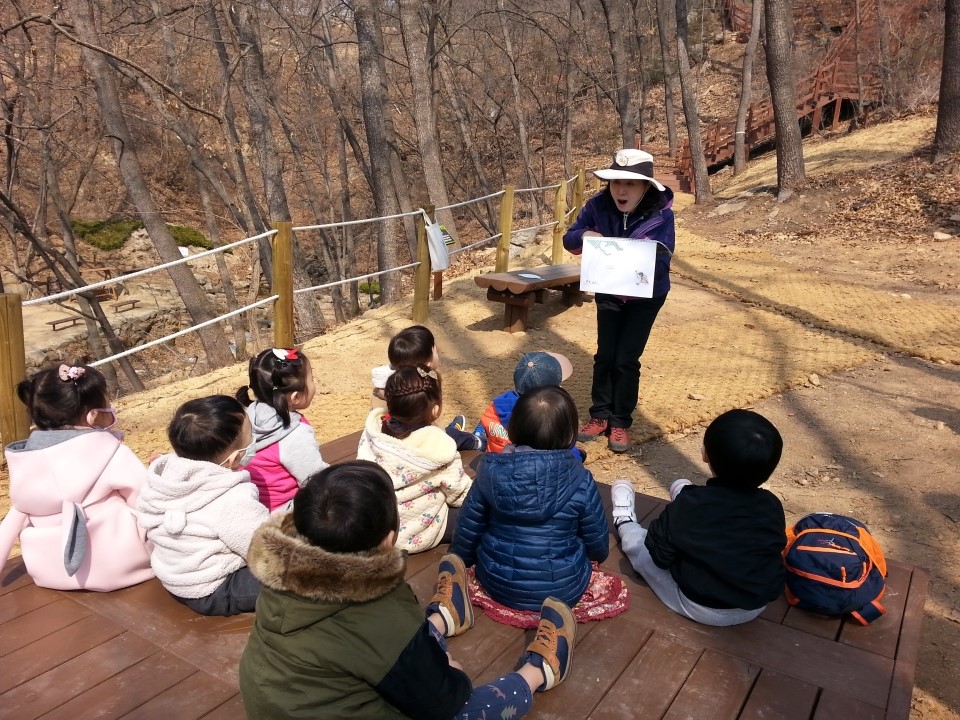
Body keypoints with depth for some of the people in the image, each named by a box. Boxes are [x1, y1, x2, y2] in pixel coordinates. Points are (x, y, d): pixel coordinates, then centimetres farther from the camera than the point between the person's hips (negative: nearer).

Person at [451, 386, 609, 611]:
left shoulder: (491, 471, -15)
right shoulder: (580, 482, -20)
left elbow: (467, 531, -3)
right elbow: (598, 544, -5)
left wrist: (461, 559, 19)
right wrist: (597, 555, 20)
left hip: (498, 585, 2)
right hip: (564, 590, -2)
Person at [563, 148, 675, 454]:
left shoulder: (660, 214, -23)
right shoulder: (598, 205, -16)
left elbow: (660, 260, -24)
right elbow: (569, 238, -9)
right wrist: (584, 236, -31)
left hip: (646, 296, -2)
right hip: (608, 292, 2)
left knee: (626, 360, -2)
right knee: (604, 355, 5)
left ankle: (621, 422, 14)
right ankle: (600, 415, 21)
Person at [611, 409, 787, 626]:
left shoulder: (690, 504, -25)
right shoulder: (772, 507, -14)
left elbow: (660, 555, -15)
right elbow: (775, 549, 5)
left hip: (699, 607, -4)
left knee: (637, 544, 15)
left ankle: (625, 524, 45)